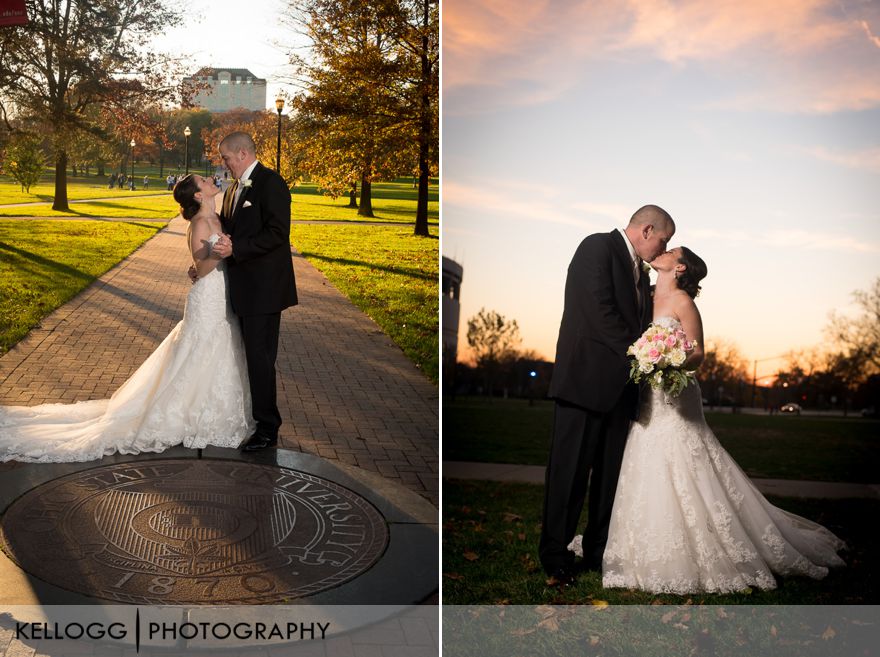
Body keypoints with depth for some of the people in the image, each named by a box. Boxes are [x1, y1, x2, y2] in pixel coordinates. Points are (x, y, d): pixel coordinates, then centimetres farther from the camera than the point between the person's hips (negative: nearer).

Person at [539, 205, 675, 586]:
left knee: (610, 475, 10)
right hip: (587, 379, -8)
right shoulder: (599, 247, -6)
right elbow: (601, 311, -16)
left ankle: (599, 552, 20)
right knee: (571, 471, -1)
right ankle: (555, 555, 10)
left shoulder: (638, 269, 20)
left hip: (619, 382, 8)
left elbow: (637, 319, 15)